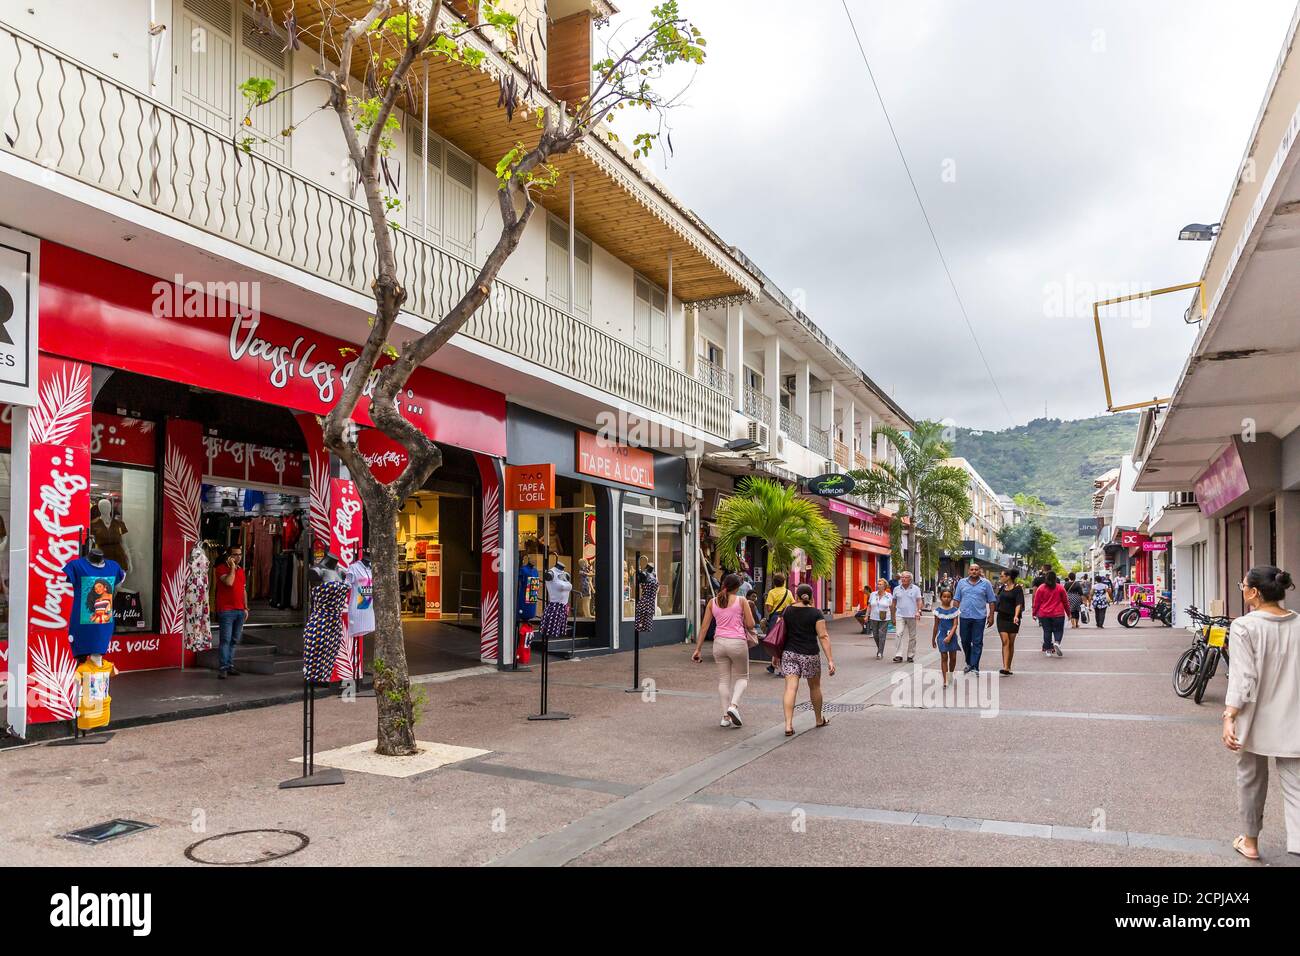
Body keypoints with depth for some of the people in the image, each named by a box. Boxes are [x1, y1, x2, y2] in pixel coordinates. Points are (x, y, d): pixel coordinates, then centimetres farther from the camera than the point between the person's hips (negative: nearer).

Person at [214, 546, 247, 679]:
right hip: (226, 610, -7)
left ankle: (230, 666, 14)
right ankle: (222, 668, -7)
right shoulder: (222, 568, -3)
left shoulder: (241, 570, 18)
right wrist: (232, 567, -11)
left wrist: (246, 608, 17)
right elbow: (229, 582, -20)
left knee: (235, 640, 8)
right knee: (225, 639, -9)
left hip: (240, 611, 7)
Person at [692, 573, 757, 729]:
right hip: (737, 642, -3)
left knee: (723, 679, 12)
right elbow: (750, 624, -4)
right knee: (742, 677, 13)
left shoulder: (713, 602, 8)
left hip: (719, 642, 3)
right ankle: (733, 705, -11)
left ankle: (725, 716, 8)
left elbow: (704, 627, 6)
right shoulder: (741, 601, -1)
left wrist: (697, 649, 8)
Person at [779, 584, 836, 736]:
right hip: (810, 655, -1)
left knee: (791, 688, -4)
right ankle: (819, 719, 36)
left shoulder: (787, 611, 3)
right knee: (815, 687, 18)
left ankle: (788, 724, -15)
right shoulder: (816, 613, -5)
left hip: (789, 653, 1)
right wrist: (830, 660, -11)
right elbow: (823, 636, -11)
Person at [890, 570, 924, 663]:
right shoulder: (896, 589, 7)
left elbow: (919, 601, 1)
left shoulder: (915, 589, 3)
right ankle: (898, 655, -14)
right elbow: (894, 603, 12)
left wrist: (918, 611, -15)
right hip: (900, 615, 0)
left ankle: (911, 656, 17)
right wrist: (893, 616, 10)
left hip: (912, 616, 0)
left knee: (912, 636, 7)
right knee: (898, 635, -13)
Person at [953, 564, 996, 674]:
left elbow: (991, 601, 4)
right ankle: (969, 663, 26)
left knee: (977, 643, -1)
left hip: (979, 617, -2)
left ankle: (974, 667, 2)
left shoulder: (986, 584, 2)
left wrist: (991, 616, -1)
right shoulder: (962, 582, 7)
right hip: (964, 617, 2)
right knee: (965, 641, 9)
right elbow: (957, 599, 9)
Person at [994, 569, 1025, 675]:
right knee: (1005, 641, -9)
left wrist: (1016, 616, -28)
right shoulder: (1002, 587, 9)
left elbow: (1019, 604, -17)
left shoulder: (1017, 588, -6)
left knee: (1011, 643, 5)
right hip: (1002, 617, 3)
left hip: (1013, 619, -3)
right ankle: (1005, 667, -18)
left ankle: (1008, 667, 17)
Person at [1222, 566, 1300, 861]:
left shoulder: (1245, 627, -15)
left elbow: (1243, 677, -19)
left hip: (1255, 719, -3)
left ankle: (1251, 842, 30)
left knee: (1251, 780, 15)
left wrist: (1229, 716, -19)